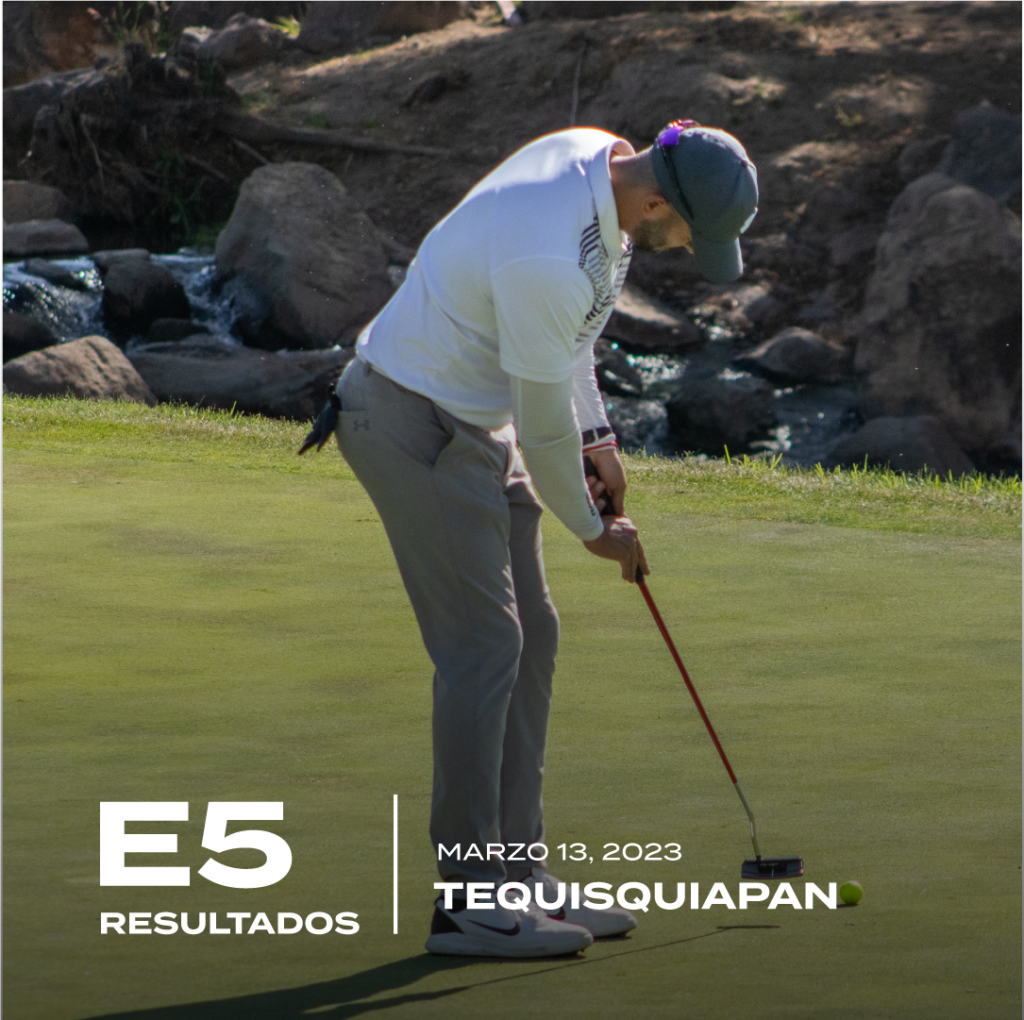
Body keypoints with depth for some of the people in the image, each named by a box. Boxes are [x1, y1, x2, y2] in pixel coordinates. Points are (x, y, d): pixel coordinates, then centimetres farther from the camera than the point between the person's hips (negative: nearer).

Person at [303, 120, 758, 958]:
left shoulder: (602, 158, -3)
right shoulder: (549, 256, -32)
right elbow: (542, 424, -19)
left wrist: (596, 436, 13)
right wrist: (594, 528, -3)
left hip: (471, 418, 10)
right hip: (415, 424, -10)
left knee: (530, 638, 9)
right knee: (483, 645, -10)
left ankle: (515, 873, 15)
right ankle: (469, 900, -5)